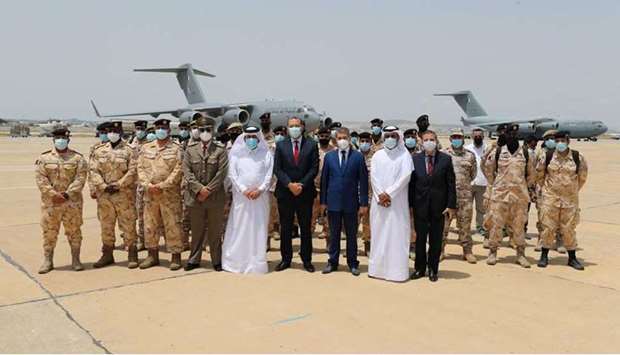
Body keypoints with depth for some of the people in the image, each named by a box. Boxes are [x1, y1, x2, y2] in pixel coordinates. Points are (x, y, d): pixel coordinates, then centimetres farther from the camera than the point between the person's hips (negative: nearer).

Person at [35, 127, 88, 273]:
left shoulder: (77, 158, 2)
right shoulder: (44, 158, 5)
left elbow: (80, 178, -6)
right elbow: (40, 178, -3)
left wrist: (67, 194, -17)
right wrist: (53, 194, -15)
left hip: (72, 202, -1)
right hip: (50, 201, 1)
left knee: (74, 231, 6)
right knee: (49, 231, 7)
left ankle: (75, 260, 16)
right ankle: (47, 261, 18)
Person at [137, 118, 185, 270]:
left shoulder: (176, 149, -1)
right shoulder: (146, 148, 12)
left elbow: (178, 171, -9)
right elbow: (140, 168, 7)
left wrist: (162, 185, -15)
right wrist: (148, 185, -8)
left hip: (170, 194, -4)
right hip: (150, 194, 4)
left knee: (172, 226, -2)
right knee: (150, 225, 10)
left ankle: (176, 256, 8)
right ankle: (153, 255, 23)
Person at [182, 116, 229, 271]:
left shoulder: (220, 150, 1)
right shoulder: (190, 149, 8)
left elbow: (221, 173, -7)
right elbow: (187, 172, 1)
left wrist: (208, 190, -12)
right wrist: (199, 188, -12)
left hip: (215, 198, -2)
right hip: (195, 197, 2)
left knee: (215, 232, 7)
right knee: (196, 231, 11)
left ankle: (217, 261, 18)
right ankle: (194, 260, 22)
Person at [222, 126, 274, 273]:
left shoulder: (266, 154, 7)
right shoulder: (236, 154, 8)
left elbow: (269, 174, 2)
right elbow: (232, 174, 1)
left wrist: (259, 190, -12)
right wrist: (244, 189, -10)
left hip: (260, 196, 0)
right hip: (241, 195, 0)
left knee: (259, 228, 2)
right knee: (239, 228, 2)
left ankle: (257, 262, 7)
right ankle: (236, 261, 9)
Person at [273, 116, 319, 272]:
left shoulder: (311, 145, 2)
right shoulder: (281, 145, 5)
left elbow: (314, 168, -3)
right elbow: (277, 168, -1)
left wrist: (301, 184, -13)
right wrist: (289, 184, -13)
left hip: (305, 193, -1)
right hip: (285, 192, 1)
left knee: (306, 228, 7)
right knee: (285, 228, 7)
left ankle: (307, 260, 17)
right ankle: (286, 259, 17)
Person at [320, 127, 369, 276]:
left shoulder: (358, 156, -1)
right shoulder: (329, 156, 5)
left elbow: (363, 181, -2)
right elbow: (324, 180, 6)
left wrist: (364, 203, -6)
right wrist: (323, 201, 3)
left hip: (351, 202, -1)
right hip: (333, 202, 1)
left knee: (352, 234, 8)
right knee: (334, 234, 9)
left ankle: (352, 263, 19)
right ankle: (332, 262, 20)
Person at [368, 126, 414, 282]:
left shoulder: (404, 155, 1)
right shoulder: (377, 155, 10)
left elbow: (405, 176, -10)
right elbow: (373, 176, 1)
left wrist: (389, 193, -15)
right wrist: (380, 196, -12)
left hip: (397, 202, -3)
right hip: (379, 201, 3)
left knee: (397, 235, -2)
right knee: (378, 234, 6)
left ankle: (397, 270, 2)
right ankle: (377, 267, 13)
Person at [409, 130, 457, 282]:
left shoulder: (445, 159, -1)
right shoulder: (415, 159, 2)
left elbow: (451, 184, -2)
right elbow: (411, 183, 1)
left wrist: (451, 205, -6)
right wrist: (410, 204, -3)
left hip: (439, 206, 0)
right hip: (420, 205, 1)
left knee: (436, 240, 8)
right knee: (420, 239, 8)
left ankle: (433, 269, 21)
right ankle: (420, 268, 21)